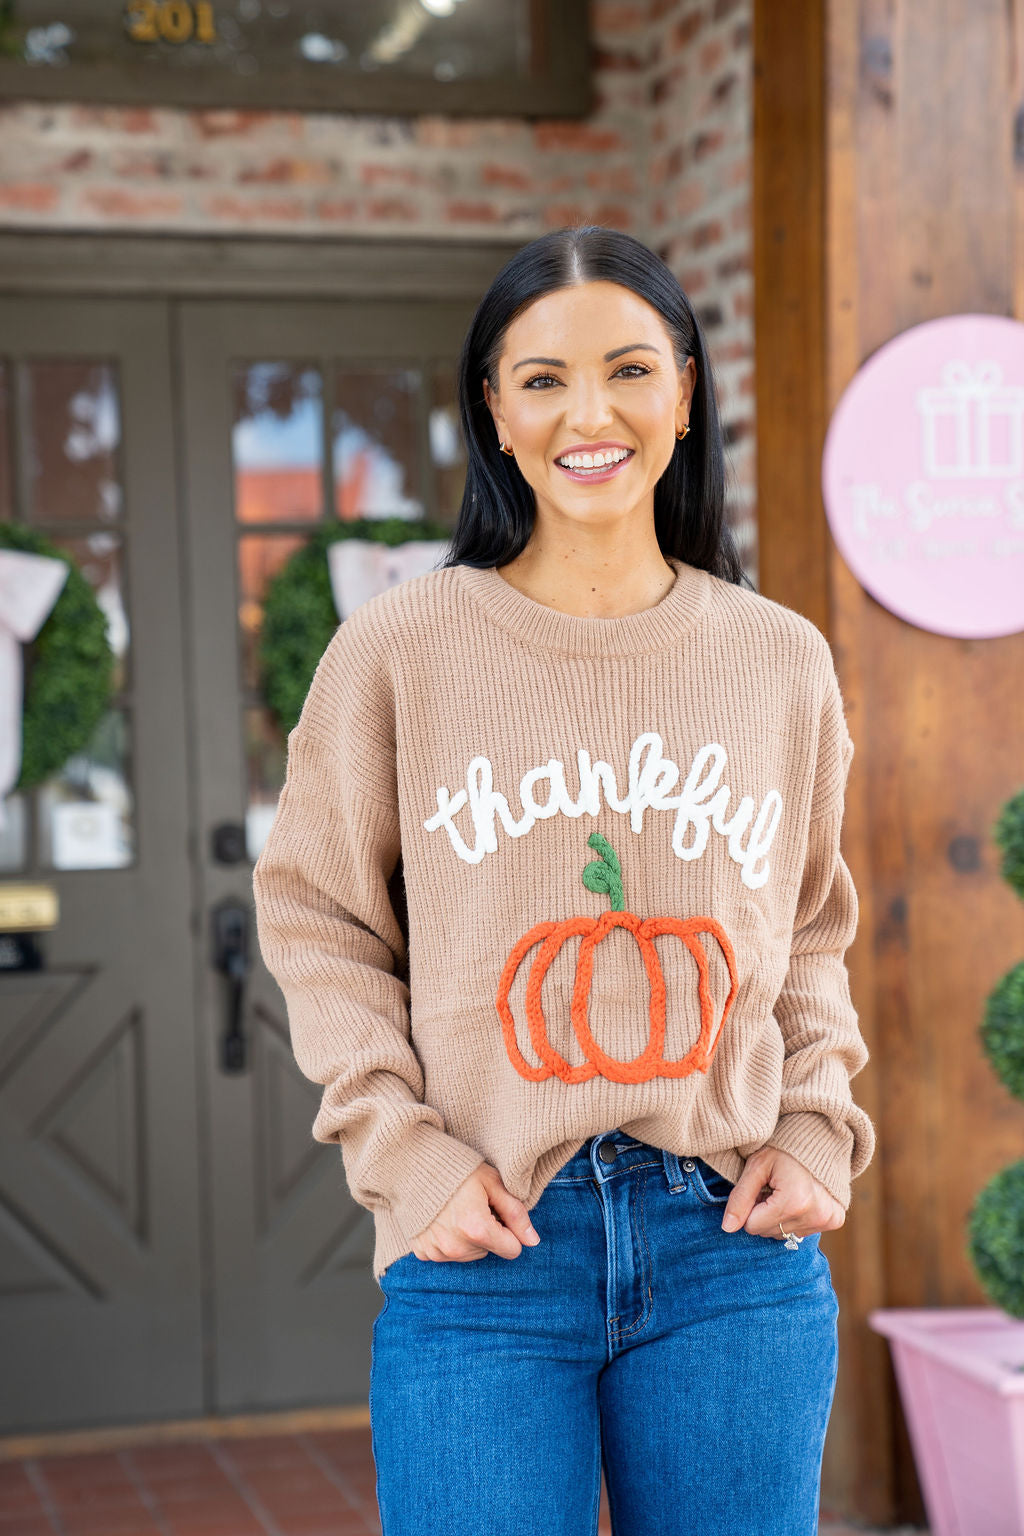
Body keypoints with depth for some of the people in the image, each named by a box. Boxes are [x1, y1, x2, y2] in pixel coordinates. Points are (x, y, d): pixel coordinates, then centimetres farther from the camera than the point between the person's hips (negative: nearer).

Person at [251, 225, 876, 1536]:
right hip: (484, 1256, -2)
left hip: (734, 1248, 2)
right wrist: (404, 1153, -6)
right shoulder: (401, 649, -2)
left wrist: (818, 1133, 3)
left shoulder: (780, 660, 6)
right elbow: (319, 920, 3)